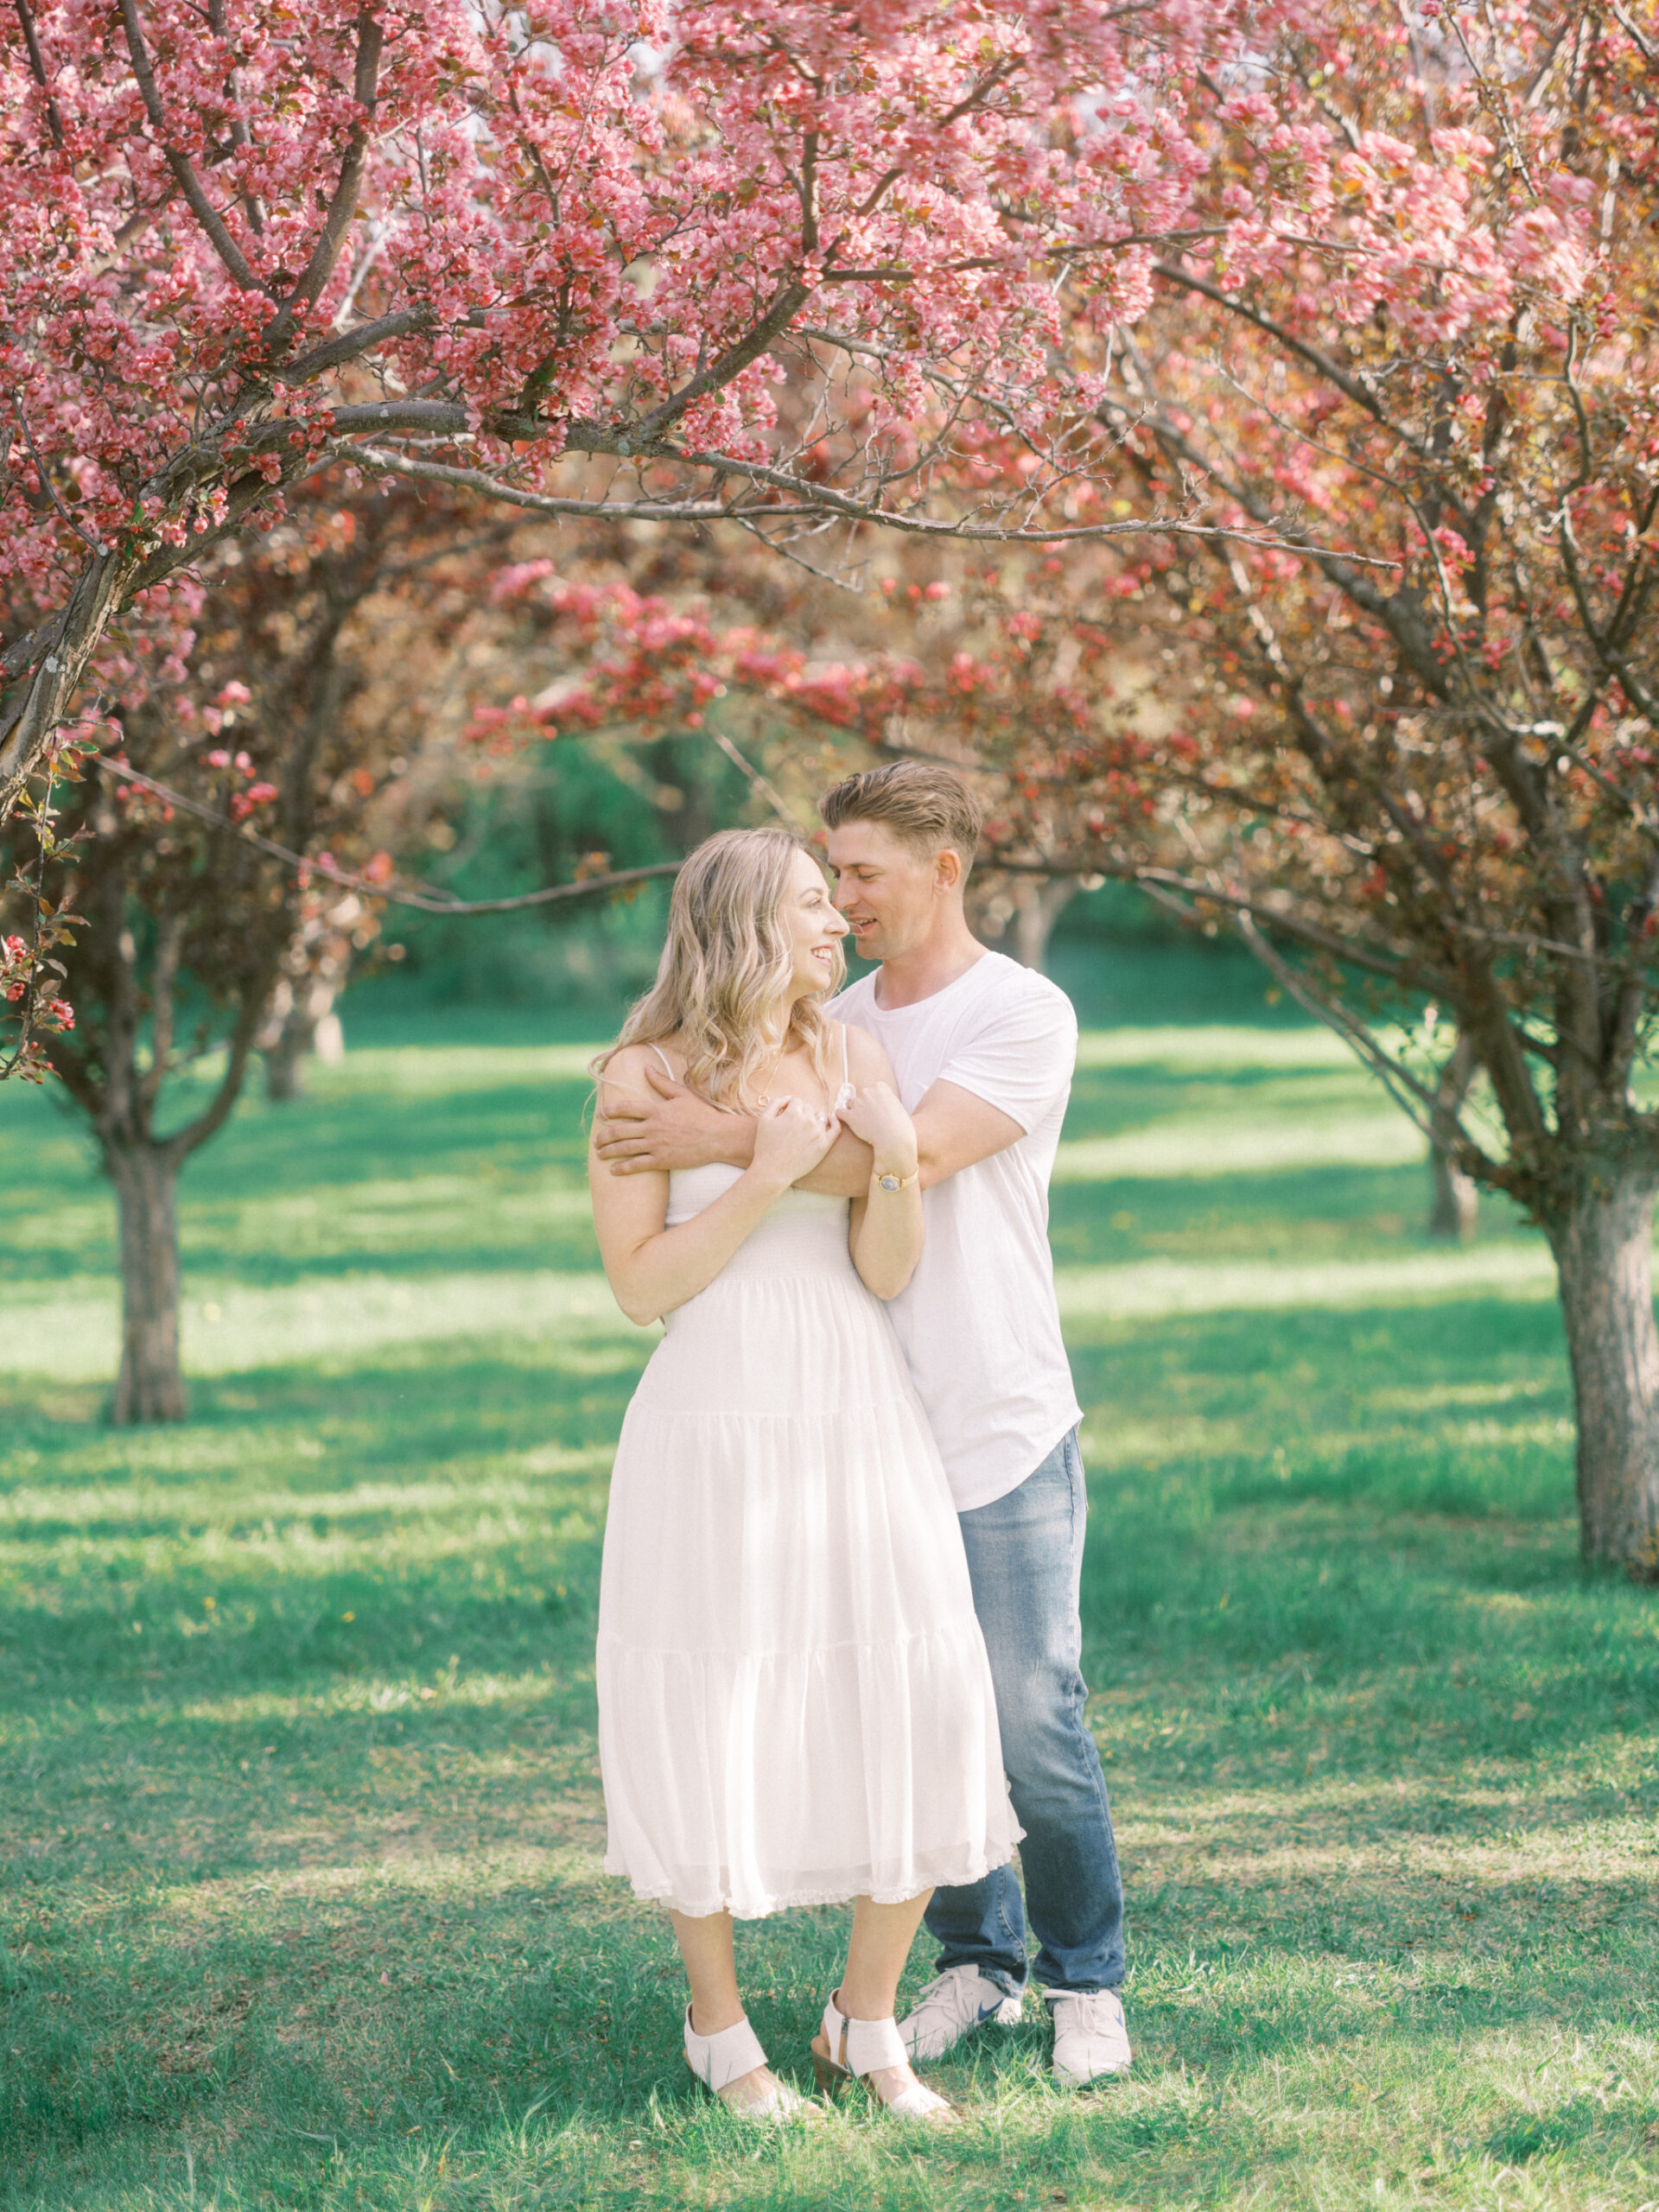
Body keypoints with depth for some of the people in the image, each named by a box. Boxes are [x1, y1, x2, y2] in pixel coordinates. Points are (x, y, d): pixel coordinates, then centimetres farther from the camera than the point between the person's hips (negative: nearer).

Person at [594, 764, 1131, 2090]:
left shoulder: (1026, 1015, -8)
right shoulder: (835, 1023, 11)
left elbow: (914, 1154, -23)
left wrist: (722, 1139, -25)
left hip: (1004, 1435, -5)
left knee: (1035, 1722, -3)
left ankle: (1086, 1981, 13)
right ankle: (976, 1963, 24)